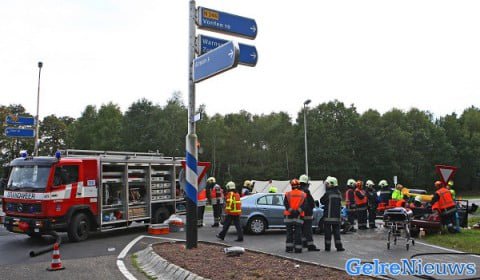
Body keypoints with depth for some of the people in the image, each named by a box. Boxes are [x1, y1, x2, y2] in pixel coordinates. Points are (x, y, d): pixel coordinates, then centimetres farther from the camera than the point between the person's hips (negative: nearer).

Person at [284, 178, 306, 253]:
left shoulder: (288, 194, 1)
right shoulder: (303, 195, 5)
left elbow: (286, 204, -10)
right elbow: (303, 205, -7)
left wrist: (291, 210, -17)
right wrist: (298, 211, -16)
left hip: (289, 216, 0)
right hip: (298, 217, 0)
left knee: (289, 233, 8)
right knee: (298, 233, 5)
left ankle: (289, 248, 6)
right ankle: (298, 248, 3)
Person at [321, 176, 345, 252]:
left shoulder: (328, 193, -14)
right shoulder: (339, 193, 6)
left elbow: (322, 201, -2)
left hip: (328, 216, -5)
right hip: (337, 216, 5)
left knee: (328, 231, 2)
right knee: (336, 231, 10)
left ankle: (327, 247, 4)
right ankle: (339, 246, 8)